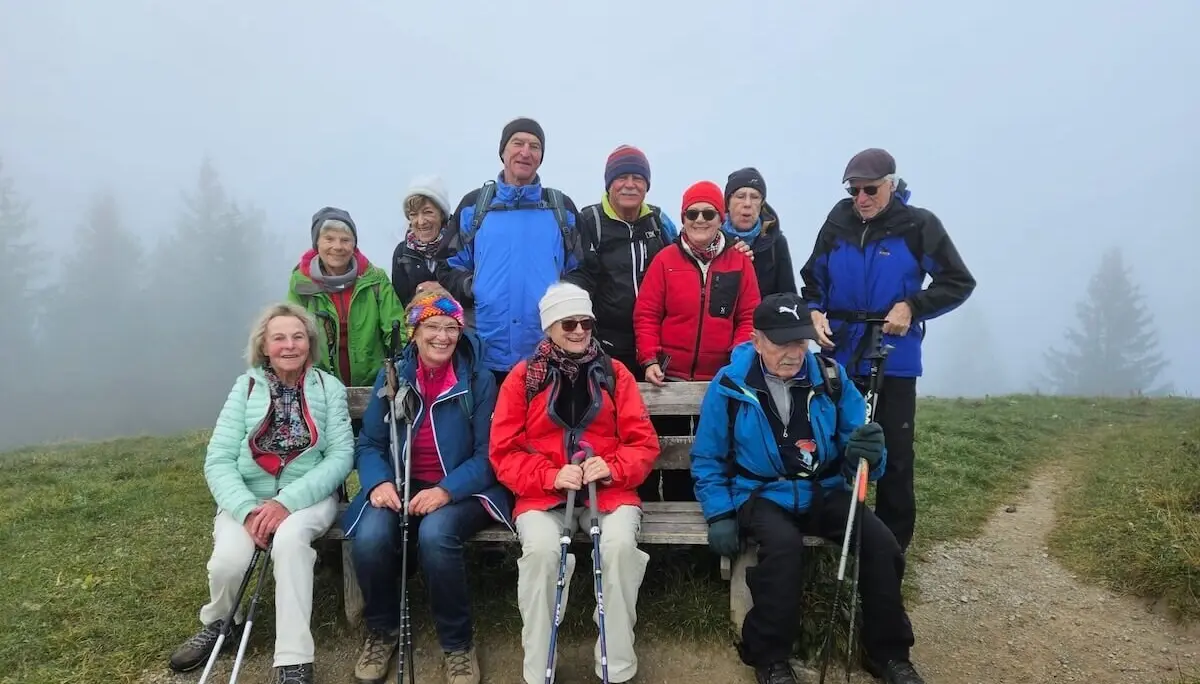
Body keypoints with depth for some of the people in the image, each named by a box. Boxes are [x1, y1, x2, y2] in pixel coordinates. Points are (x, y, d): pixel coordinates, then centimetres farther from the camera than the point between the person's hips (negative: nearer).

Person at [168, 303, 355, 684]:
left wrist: (287, 502, -19)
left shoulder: (329, 388, 3)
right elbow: (218, 459, -2)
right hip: (248, 496, 1)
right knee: (228, 559, -27)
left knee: (289, 537, -34)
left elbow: (341, 456, -6)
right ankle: (218, 625, 10)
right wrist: (247, 510, -19)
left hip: (308, 497, -1)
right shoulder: (246, 387, 5)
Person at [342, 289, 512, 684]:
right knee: (370, 537, -27)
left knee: (435, 534, -34)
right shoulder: (392, 377, 4)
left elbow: (487, 455, -8)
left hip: (461, 491, -2)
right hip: (400, 486, 3)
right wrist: (378, 482, -18)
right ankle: (382, 630, 5)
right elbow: (369, 444, 4)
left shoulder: (479, 381, -4)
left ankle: (458, 643, -8)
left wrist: (446, 491, -24)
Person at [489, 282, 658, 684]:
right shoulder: (523, 377, 3)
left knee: (620, 544, -29)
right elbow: (504, 452, 0)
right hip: (543, 493, 0)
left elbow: (644, 443, 4)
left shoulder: (615, 374, 7)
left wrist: (612, 469, -16)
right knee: (541, 549, -31)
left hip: (609, 490, 1)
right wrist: (550, 475, -17)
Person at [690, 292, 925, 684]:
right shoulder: (729, 386, -7)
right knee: (783, 544, -34)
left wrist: (867, 453, -25)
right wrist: (720, 515, -8)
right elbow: (708, 459, 1)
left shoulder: (831, 378, -1)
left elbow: (853, 451, 0)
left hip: (824, 491, 3)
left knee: (881, 543, -21)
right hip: (761, 494, -3)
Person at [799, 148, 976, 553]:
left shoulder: (919, 226, -5)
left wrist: (911, 307, -13)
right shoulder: (837, 225, 4)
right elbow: (813, 280, 14)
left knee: (894, 455, 2)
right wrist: (814, 313, -5)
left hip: (893, 360, -3)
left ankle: (892, 544, 16)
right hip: (839, 357, 3)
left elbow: (959, 282, -1)